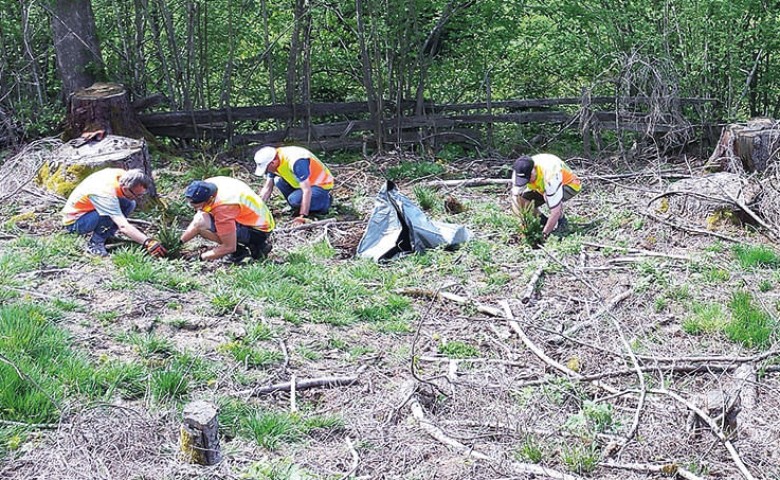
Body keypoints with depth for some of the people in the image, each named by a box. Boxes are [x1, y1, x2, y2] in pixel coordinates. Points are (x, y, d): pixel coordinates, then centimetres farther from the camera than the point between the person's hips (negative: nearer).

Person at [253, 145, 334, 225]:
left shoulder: (296, 161, -33)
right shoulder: (274, 161, -7)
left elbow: (307, 190, -34)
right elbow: (267, 188, 4)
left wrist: (303, 216, -35)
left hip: (321, 185, -8)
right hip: (305, 182, 8)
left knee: (295, 199, -29)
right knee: (278, 181, -7)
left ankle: (325, 202, -5)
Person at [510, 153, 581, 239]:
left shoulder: (550, 175, -43)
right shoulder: (520, 172, -26)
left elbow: (556, 211, -41)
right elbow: (516, 198, -17)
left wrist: (544, 234, -36)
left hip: (569, 184, -6)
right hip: (543, 186, 6)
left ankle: (561, 221, -10)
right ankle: (544, 221, 4)